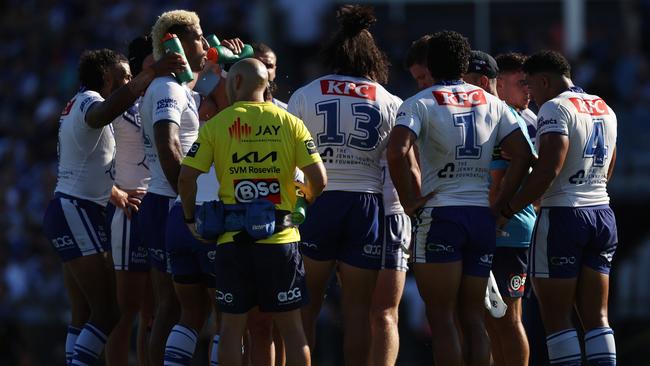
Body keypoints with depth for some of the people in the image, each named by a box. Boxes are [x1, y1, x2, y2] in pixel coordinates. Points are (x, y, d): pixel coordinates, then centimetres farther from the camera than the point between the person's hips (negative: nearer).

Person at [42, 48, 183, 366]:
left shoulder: (80, 104, 19)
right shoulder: (88, 101, -13)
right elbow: (106, 111, -39)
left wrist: (116, 195, 34)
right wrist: (151, 74, -45)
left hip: (70, 211, 11)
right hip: (77, 212, -11)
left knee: (84, 314, 10)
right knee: (108, 313, -14)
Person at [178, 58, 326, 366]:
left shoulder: (216, 125, 0)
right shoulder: (289, 123, 2)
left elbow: (186, 178, -6)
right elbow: (318, 179, -5)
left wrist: (191, 218, 10)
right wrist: (305, 200, 17)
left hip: (232, 239, 0)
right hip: (280, 237, 0)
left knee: (232, 326, 5)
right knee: (291, 326, 6)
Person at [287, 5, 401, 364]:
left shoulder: (305, 96, 2)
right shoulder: (390, 104, 4)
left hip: (316, 201, -1)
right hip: (366, 203, 1)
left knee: (306, 302, 7)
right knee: (358, 307, 6)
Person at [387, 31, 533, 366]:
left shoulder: (420, 103, -3)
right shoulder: (492, 103, 12)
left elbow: (396, 152, -19)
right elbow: (523, 155, 5)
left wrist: (409, 201, -9)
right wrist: (500, 204, 8)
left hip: (441, 215, -5)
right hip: (483, 217, 5)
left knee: (441, 318, -2)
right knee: (473, 317, 11)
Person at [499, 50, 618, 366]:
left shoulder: (555, 109, -11)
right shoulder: (605, 110, 15)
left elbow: (548, 170, -20)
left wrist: (508, 211, -15)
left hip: (562, 215, -8)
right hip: (602, 213, 8)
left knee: (556, 316, -3)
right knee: (596, 317, 7)